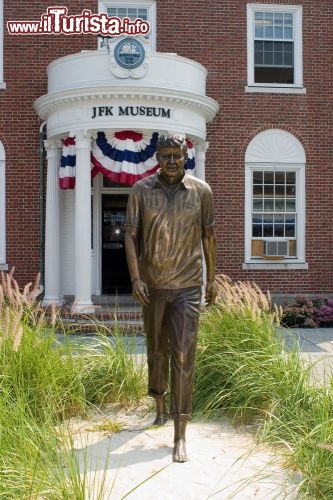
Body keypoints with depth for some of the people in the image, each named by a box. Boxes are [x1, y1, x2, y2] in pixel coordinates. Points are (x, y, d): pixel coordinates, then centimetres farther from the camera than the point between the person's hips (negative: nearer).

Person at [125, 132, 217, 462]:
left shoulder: (201, 191, 0)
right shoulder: (140, 190, -2)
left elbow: (208, 235, 8)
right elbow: (131, 236, -4)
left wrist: (211, 278, 11)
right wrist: (135, 278, -15)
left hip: (187, 286, -1)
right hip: (152, 286, 2)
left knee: (183, 356, -7)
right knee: (156, 350, 18)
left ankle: (180, 436, 0)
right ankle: (160, 407, 42)